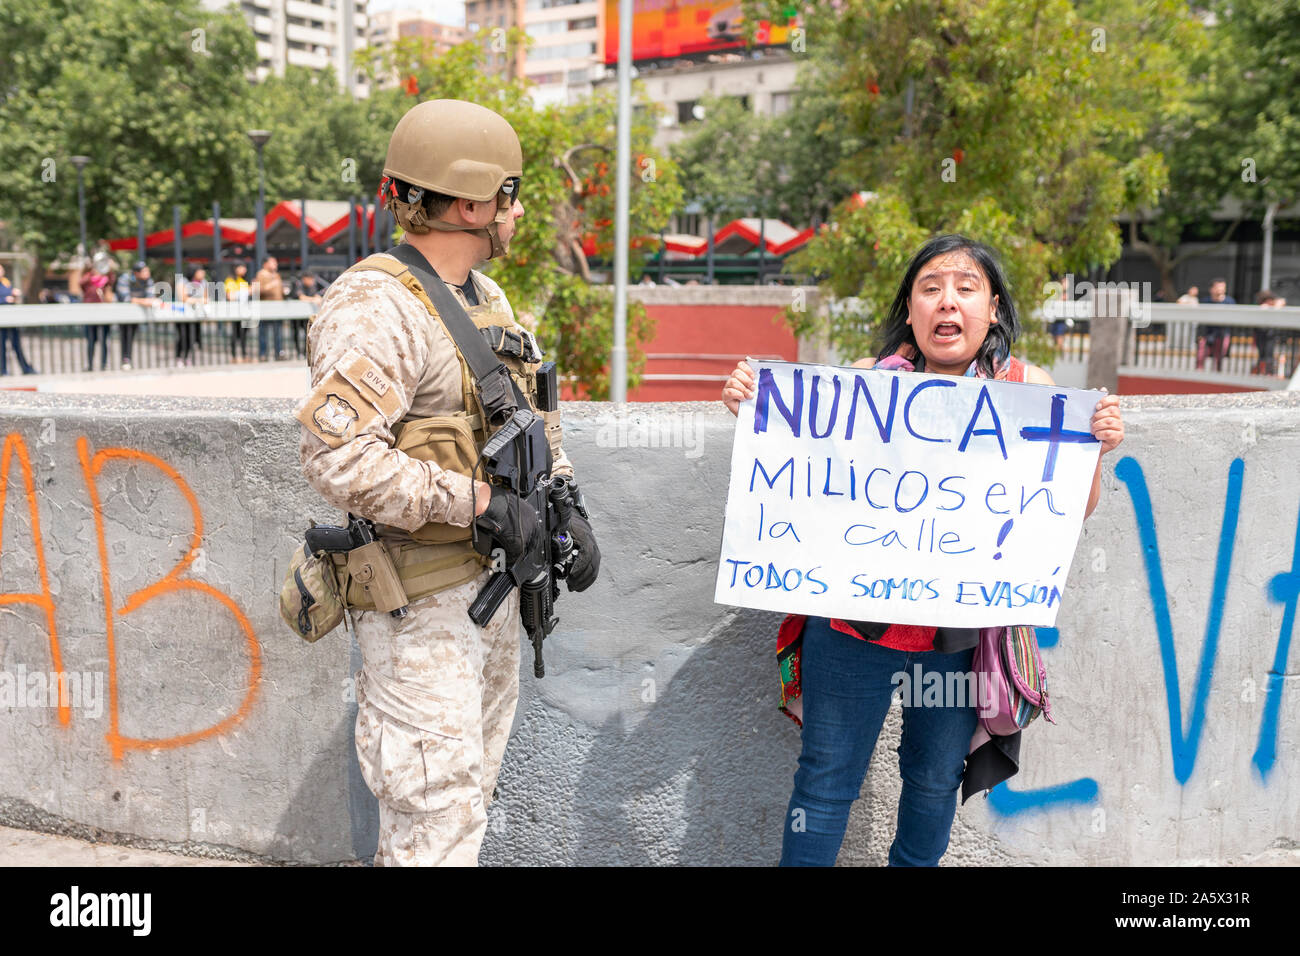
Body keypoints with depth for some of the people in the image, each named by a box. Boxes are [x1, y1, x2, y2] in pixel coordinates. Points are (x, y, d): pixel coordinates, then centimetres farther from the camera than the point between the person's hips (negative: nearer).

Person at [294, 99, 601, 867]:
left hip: (494, 588, 9)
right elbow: (337, 457, -29)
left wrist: (566, 507, 6)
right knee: (437, 819, -3)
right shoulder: (377, 309, -18)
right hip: (421, 608, -9)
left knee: (468, 796, 21)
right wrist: (479, 503, -25)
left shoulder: (488, 301, 12)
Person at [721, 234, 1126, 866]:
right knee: (827, 778, 10)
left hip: (961, 630, 1)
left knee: (936, 778, 21)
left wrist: (1094, 449, -18)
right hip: (853, 618, -1)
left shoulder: (1028, 389, -3)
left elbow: (1073, 511, 1)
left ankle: (913, 864, 46)